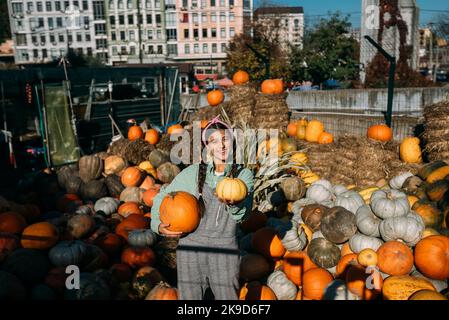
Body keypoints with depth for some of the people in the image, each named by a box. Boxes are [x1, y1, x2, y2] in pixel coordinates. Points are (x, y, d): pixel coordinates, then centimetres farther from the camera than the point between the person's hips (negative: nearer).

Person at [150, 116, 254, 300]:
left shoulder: (244, 175, 1)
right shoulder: (192, 173, 1)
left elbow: (241, 214, -13)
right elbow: (161, 198, 11)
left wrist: (232, 202, -34)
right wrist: (158, 225, -4)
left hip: (225, 251, 0)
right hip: (191, 249, 1)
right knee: (190, 296, 12)